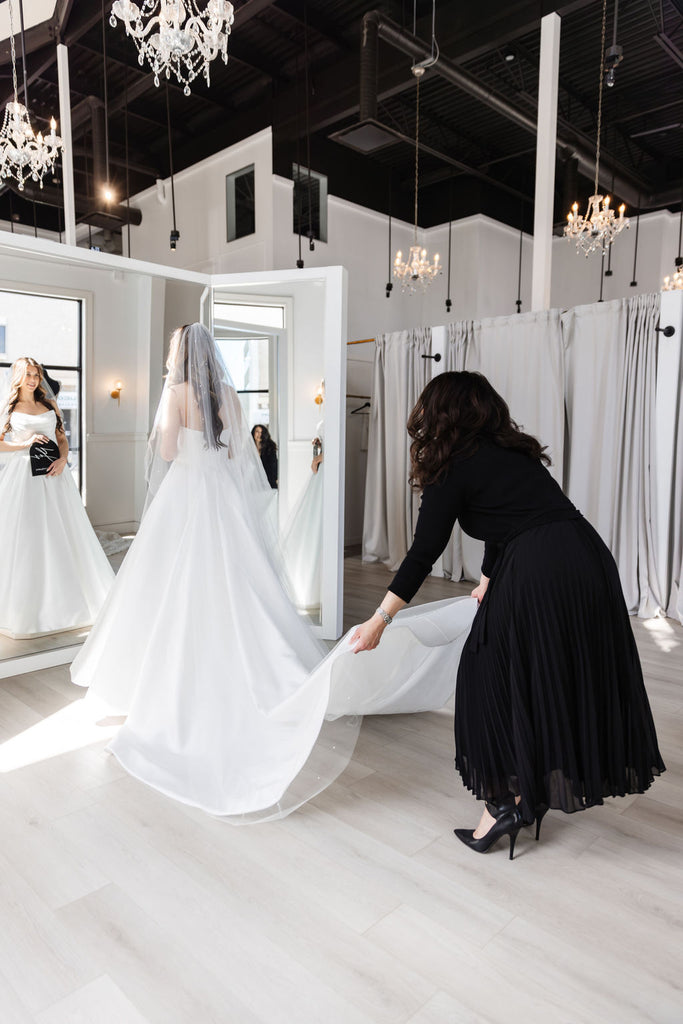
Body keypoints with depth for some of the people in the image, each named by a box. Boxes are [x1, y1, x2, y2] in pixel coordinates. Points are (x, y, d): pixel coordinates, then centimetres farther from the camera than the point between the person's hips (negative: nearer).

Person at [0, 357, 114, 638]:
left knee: (61, 535, 4)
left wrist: (62, 459, -5)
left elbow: (62, 438, 13)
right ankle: (26, 605, 6)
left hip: (53, 477, 3)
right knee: (24, 538, -3)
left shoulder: (49, 405, 15)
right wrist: (25, 443, -12)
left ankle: (65, 600, 13)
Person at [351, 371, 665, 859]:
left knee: (498, 680, 9)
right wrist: (489, 580, 45)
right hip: (591, 562, 9)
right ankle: (539, 790, 37)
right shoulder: (511, 451, 20)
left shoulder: (455, 468, -3)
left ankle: (507, 800, 18)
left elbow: (424, 553, -4)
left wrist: (379, 622, 3)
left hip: (538, 576, -9)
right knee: (571, 676, 19)